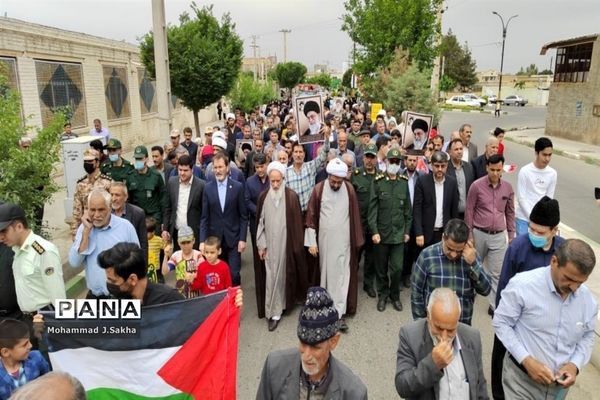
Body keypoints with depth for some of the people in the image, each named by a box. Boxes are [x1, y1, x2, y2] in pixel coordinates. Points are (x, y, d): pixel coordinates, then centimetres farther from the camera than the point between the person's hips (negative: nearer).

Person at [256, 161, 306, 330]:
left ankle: (276, 310, 21)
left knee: (283, 275, 8)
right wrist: (261, 244, 0)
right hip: (269, 243, 1)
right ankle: (273, 311, 16)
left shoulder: (292, 196, -9)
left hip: (286, 243, -1)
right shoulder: (263, 197, -2)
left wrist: (297, 245, -3)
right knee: (270, 276, 3)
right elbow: (260, 222, 3)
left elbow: (297, 222, -4)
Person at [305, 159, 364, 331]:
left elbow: (355, 215, 2)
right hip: (324, 240, 0)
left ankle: (339, 313, 7)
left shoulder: (349, 189, -4)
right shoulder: (319, 189, -7)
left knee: (342, 275, 1)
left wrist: (357, 240, 4)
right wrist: (311, 241, -4)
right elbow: (311, 216, -3)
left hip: (343, 240, 0)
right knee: (326, 273, 12)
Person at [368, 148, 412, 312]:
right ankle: (383, 295, 29)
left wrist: (407, 231, 5)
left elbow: (408, 209, 7)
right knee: (381, 268, 11)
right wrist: (374, 231, -12)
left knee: (397, 268, 2)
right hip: (381, 232, -1)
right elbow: (372, 208, -7)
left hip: (399, 233, 1)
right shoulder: (378, 182, -5)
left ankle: (395, 296, 24)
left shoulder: (404, 182, 3)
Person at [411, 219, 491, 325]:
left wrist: (473, 263, -21)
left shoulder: (470, 256, -5)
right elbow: (416, 293, -6)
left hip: (463, 324, 2)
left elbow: (485, 290, -9)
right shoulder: (427, 256, -14)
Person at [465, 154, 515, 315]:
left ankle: (494, 305, 13)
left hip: (499, 236, 2)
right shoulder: (477, 185, -9)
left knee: (496, 273, 4)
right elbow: (469, 211, -4)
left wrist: (511, 235, 10)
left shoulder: (508, 187, 1)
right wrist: (469, 234, -5)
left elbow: (510, 213, 10)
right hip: (479, 234, -2)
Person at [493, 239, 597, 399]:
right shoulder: (523, 285, -20)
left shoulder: (588, 298, -5)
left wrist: (575, 365, -8)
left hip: (560, 383, 5)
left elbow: (587, 336, 9)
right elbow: (501, 323, -13)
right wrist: (527, 360, -20)